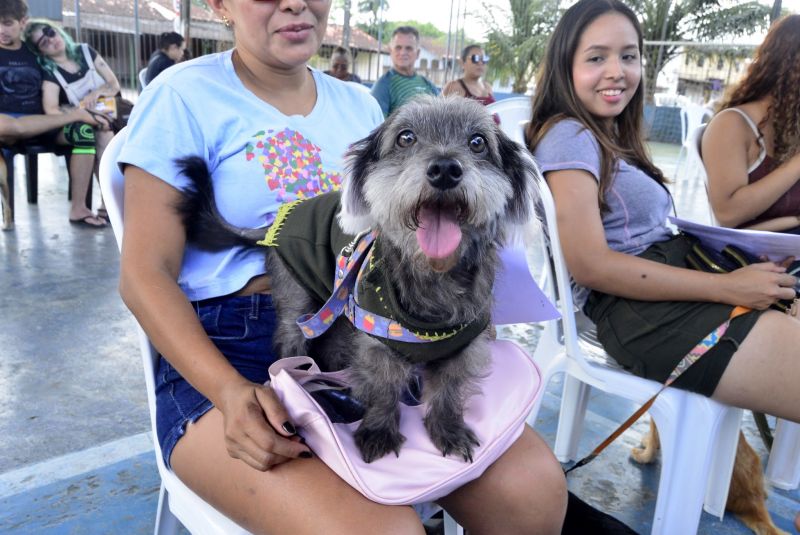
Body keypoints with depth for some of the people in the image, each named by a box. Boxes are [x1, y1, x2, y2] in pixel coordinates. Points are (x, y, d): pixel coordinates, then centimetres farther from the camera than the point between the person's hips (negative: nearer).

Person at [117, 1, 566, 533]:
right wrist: (230, 392, -21)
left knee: (535, 485, -14)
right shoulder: (184, 95, -2)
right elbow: (145, 276, -6)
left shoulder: (360, 105, 14)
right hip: (230, 351, -4)